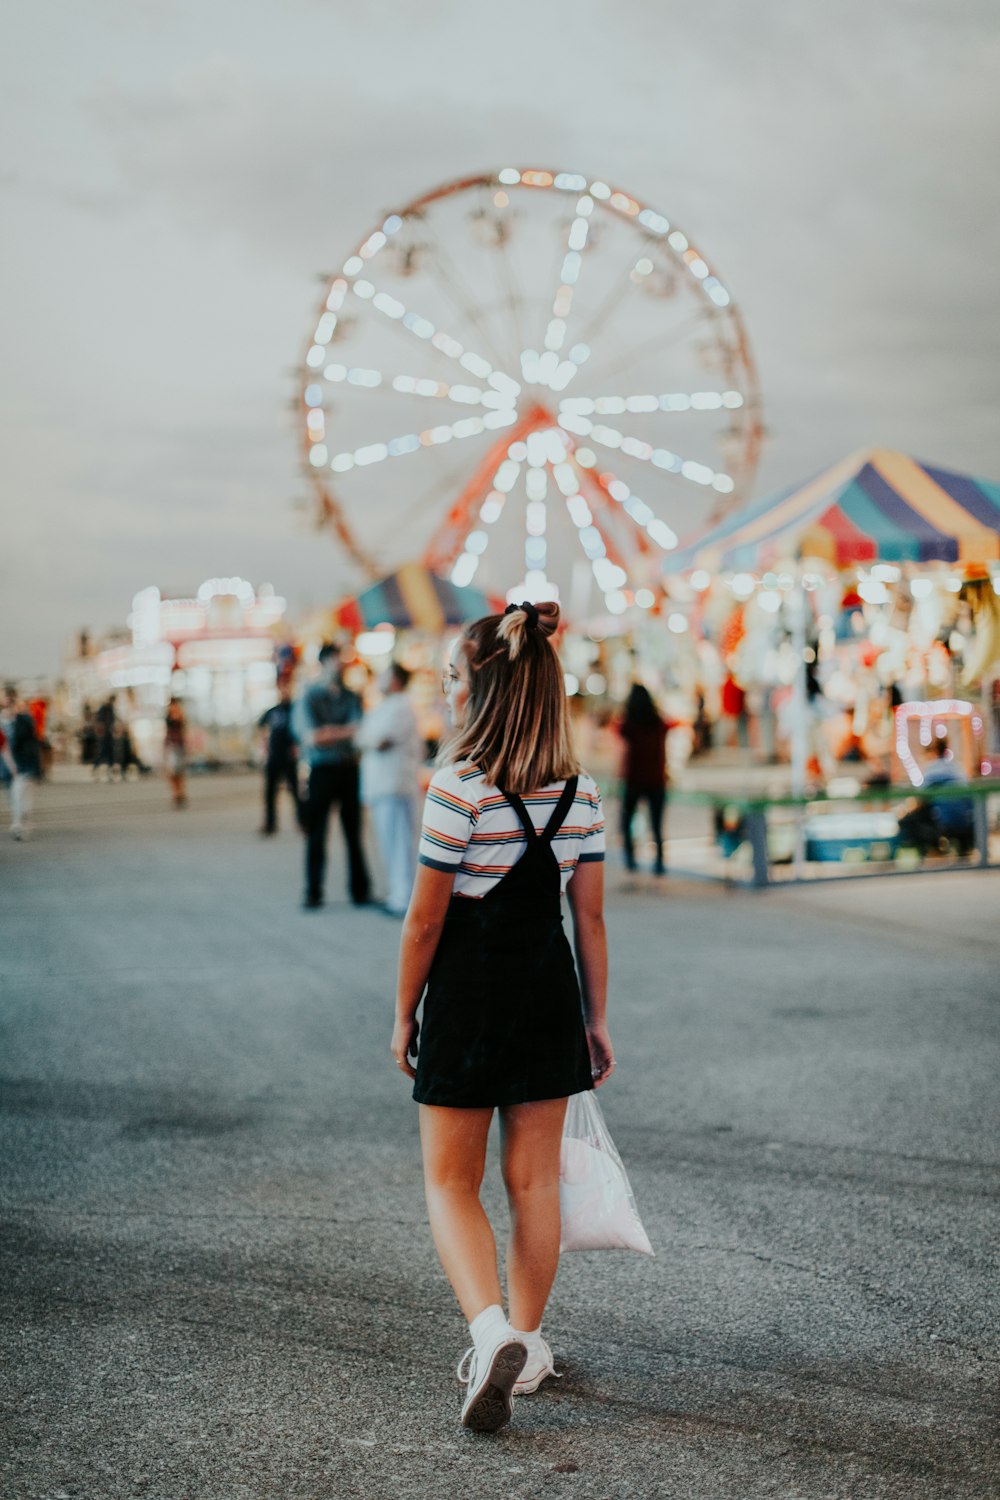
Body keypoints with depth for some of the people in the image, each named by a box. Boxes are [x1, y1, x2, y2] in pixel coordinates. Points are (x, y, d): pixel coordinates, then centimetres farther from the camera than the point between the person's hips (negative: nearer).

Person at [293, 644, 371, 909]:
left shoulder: (352, 697, 10)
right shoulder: (309, 697, 0)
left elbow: (359, 730, -2)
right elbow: (311, 736, -11)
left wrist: (329, 733, -13)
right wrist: (345, 732, -8)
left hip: (349, 769, 3)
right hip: (321, 770, -3)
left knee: (353, 832, 5)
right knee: (316, 833, -1)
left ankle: (360, 890, 10)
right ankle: (313, 892, 4)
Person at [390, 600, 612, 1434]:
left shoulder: (460, 786, -16)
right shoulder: (578, 789, 1)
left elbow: (425, 919, -12)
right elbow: (590, 916, 5)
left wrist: (404, 1015, 0)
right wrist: (596, 1020, 12)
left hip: (467, 997, -5)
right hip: (551, 996, 5)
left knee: (450, 1183, 7)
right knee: (535, 1180, 14)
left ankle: (492, 1332, -12)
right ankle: (525, 1347, 25)